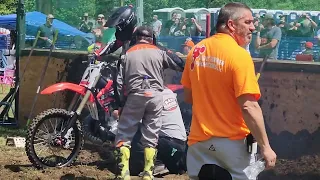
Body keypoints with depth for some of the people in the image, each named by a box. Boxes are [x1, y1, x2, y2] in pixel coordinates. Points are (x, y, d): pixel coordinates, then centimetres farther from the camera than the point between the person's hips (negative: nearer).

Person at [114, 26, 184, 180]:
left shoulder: (127, 54, 14)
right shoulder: (159, 52, 12)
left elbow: (119, 81, 8)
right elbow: (180, 65, 10)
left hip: (135, 95, -1)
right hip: (155, 95, 1)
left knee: (124, 135, 6)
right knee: (151, 137, 9)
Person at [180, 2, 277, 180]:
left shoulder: (197, 50, 3)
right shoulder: (239, 55, -17)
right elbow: (249, 107, -21)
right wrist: (265, 147, -16)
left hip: (199, 140, 6)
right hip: (232, 143, -6)